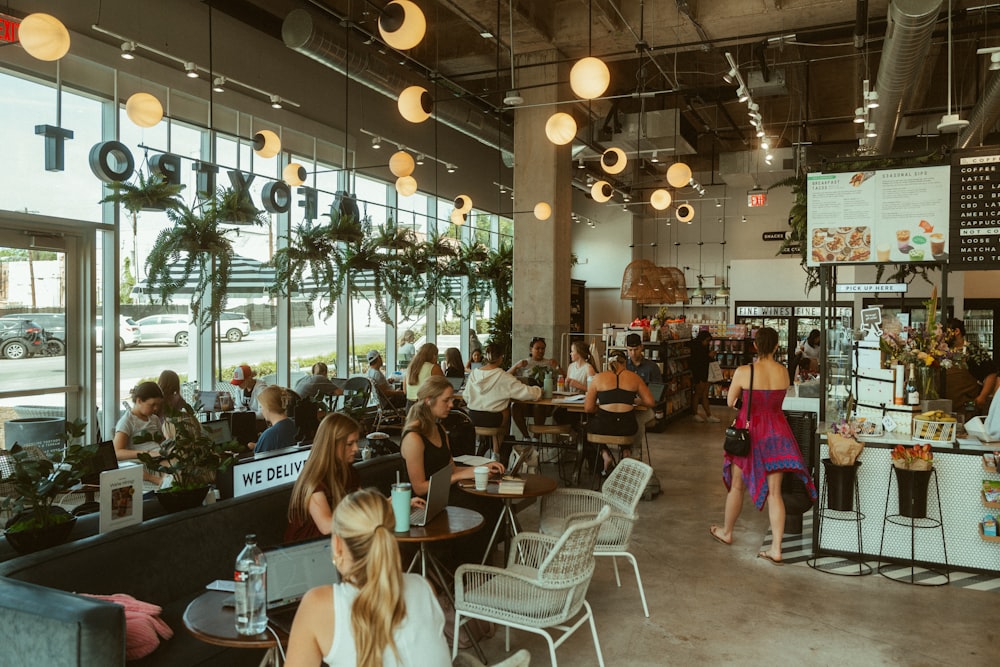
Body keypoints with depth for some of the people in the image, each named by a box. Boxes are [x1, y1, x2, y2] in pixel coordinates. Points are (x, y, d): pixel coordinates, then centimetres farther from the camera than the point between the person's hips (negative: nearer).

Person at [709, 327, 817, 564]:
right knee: (774, 492, 7)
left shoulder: (743, 372, -15)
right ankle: (776, 549, 7)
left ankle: (726, 532, 34)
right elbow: (778, 398, 11)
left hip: (749, 431, -3)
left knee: (736, 485, 16)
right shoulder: (784, 372, -3)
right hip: (776, 432, 3)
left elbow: (730, 402, -4)